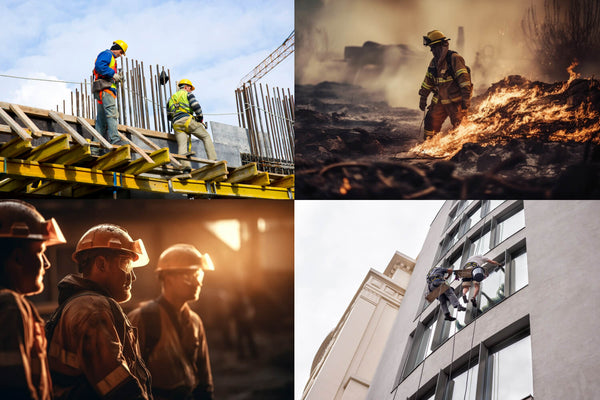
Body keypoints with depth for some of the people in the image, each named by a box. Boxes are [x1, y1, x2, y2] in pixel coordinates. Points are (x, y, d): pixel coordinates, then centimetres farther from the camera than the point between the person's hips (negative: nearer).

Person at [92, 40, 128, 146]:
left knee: (102, 117, 7)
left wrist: (117, 78, 15)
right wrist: (113, 74, -16)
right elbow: (99, 65, -18)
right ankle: (114, 139, -31)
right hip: (105, 89, -11)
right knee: (112, 114, -21)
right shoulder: (107, 54, 1)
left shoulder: (111, 58, 31)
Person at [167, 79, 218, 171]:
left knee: (182, 146, -9)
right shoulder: (187, 94, 12)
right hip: (187, 120, -5)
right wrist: (200, 118, 9)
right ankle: (213, 160, -8)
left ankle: (185, 164, -33)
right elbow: (196, 106, -3)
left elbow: (169, 115, 28)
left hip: (176, 124, 5)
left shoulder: (171, 98, 31)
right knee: (206, 137, 5)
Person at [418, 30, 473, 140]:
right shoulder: (434, 62, 9)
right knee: (431, 123, 7)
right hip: (440, 101, 7)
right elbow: (428, 81, 19)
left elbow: (464, 79, -19)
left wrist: (466, 98, -23)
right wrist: (423, 98, 19)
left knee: (459, 127, -4)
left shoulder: (454, 59, -15)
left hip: (455, 102, -7)